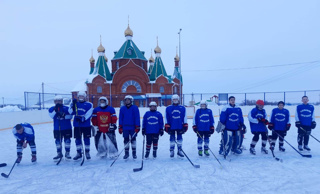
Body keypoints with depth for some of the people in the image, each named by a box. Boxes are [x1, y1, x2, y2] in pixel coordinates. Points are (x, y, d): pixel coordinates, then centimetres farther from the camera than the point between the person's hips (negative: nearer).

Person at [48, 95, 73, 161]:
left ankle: (67, 153, 16)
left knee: (67, 140, 2)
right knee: (58, 141, 10)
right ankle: (59, 153, 25)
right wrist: (55, 110, -25)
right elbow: (52, 116, -13)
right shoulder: (52, 109, 3)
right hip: (57, 129, 2)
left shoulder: (66, 108, -4)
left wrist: (64, 115, -28)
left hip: (67, 128, -2)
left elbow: (70, 116, -12)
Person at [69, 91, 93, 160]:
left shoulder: (89, 104, 1)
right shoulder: (74, 104, 11)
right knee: (78, 139, 8)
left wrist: (83, 118, -23)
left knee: (86, 139, 4)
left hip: (86, 125, -3)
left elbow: (89, 114, -10)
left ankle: (87, 153, 17)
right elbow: (71, 112, -2)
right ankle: (79, 153, 21)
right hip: (77, 125, 3)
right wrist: (73, 104, -13)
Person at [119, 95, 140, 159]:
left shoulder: (135, 108, -5)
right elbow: (120, 118, 5)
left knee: (133, 139, 7)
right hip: (125, 127, 2)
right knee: (126, 140, 7)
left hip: (133, 127, -2)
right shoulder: (122, 108, 3)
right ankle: (126, 153, 19)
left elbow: (137, 118, -7)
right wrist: (120, 127, 3)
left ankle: (134, 153, 19)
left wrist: (137, 127, -10)